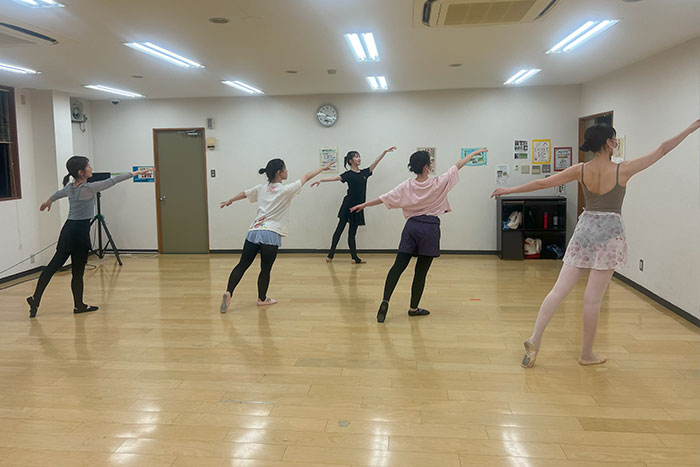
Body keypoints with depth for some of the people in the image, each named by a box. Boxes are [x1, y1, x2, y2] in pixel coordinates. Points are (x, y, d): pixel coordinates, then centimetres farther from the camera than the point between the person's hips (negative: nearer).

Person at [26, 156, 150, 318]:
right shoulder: (88, 188, -14)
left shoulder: (70, 187, 10)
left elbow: (59, 193, 32)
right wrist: (135, 173, -8)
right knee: (78, 271, 4)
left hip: (68, 230, 8)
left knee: (53, 265, 8)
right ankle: (79, 305, 16)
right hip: (80, 231, -8)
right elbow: (112, 181, -14)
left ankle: (35, 299, 8)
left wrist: (49, 201, 54)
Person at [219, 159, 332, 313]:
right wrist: (323, 168, 21)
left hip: (254, 231, 5)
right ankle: (262, 299, 22)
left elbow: (244, 194, 28)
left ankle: (228, 292, -5)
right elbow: (306, 177, 9)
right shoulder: (286, 190, -1)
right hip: (271, 234, -5)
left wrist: (229, 201, 46)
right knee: (265, 269, 9)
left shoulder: (261, 188, 13)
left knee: (242, 265, 6)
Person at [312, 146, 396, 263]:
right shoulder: (348, 174, -4)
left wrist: (385, 151, 10)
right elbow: (335, 178, -14)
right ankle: (331, 254, 2)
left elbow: (376, 162, 12)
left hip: (358, 207, 5)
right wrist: (321, 180, -25)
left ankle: (355, 258, 6)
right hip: (348, 205, -5)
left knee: (352, 232, 8)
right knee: (340, 228, -2)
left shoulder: (364, 173, 11)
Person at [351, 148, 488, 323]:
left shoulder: (407, 186, 2)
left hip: (412, 226, 2)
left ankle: (385, 301, -15)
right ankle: (413, 308, 15)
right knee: (421, 271, 6)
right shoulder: (437, 183, -4)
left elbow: (385, 198, 5)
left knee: (398, 266, 0)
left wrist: (364, 205, 16)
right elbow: (457, 166, 6)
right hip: (430, 228, -2)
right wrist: (475, 152, 18)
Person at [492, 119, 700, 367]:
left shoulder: (581, 170, 1)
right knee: (593, 297, 2)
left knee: (559, 289, 3)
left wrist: (509, 190, 12)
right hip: (609, 233, -3)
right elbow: (663, 149, 2)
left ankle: (534, 339, -2)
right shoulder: (622, 170, -8)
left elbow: (542, 183, 3)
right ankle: (587, 354, 15)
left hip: (585, 229, 4)